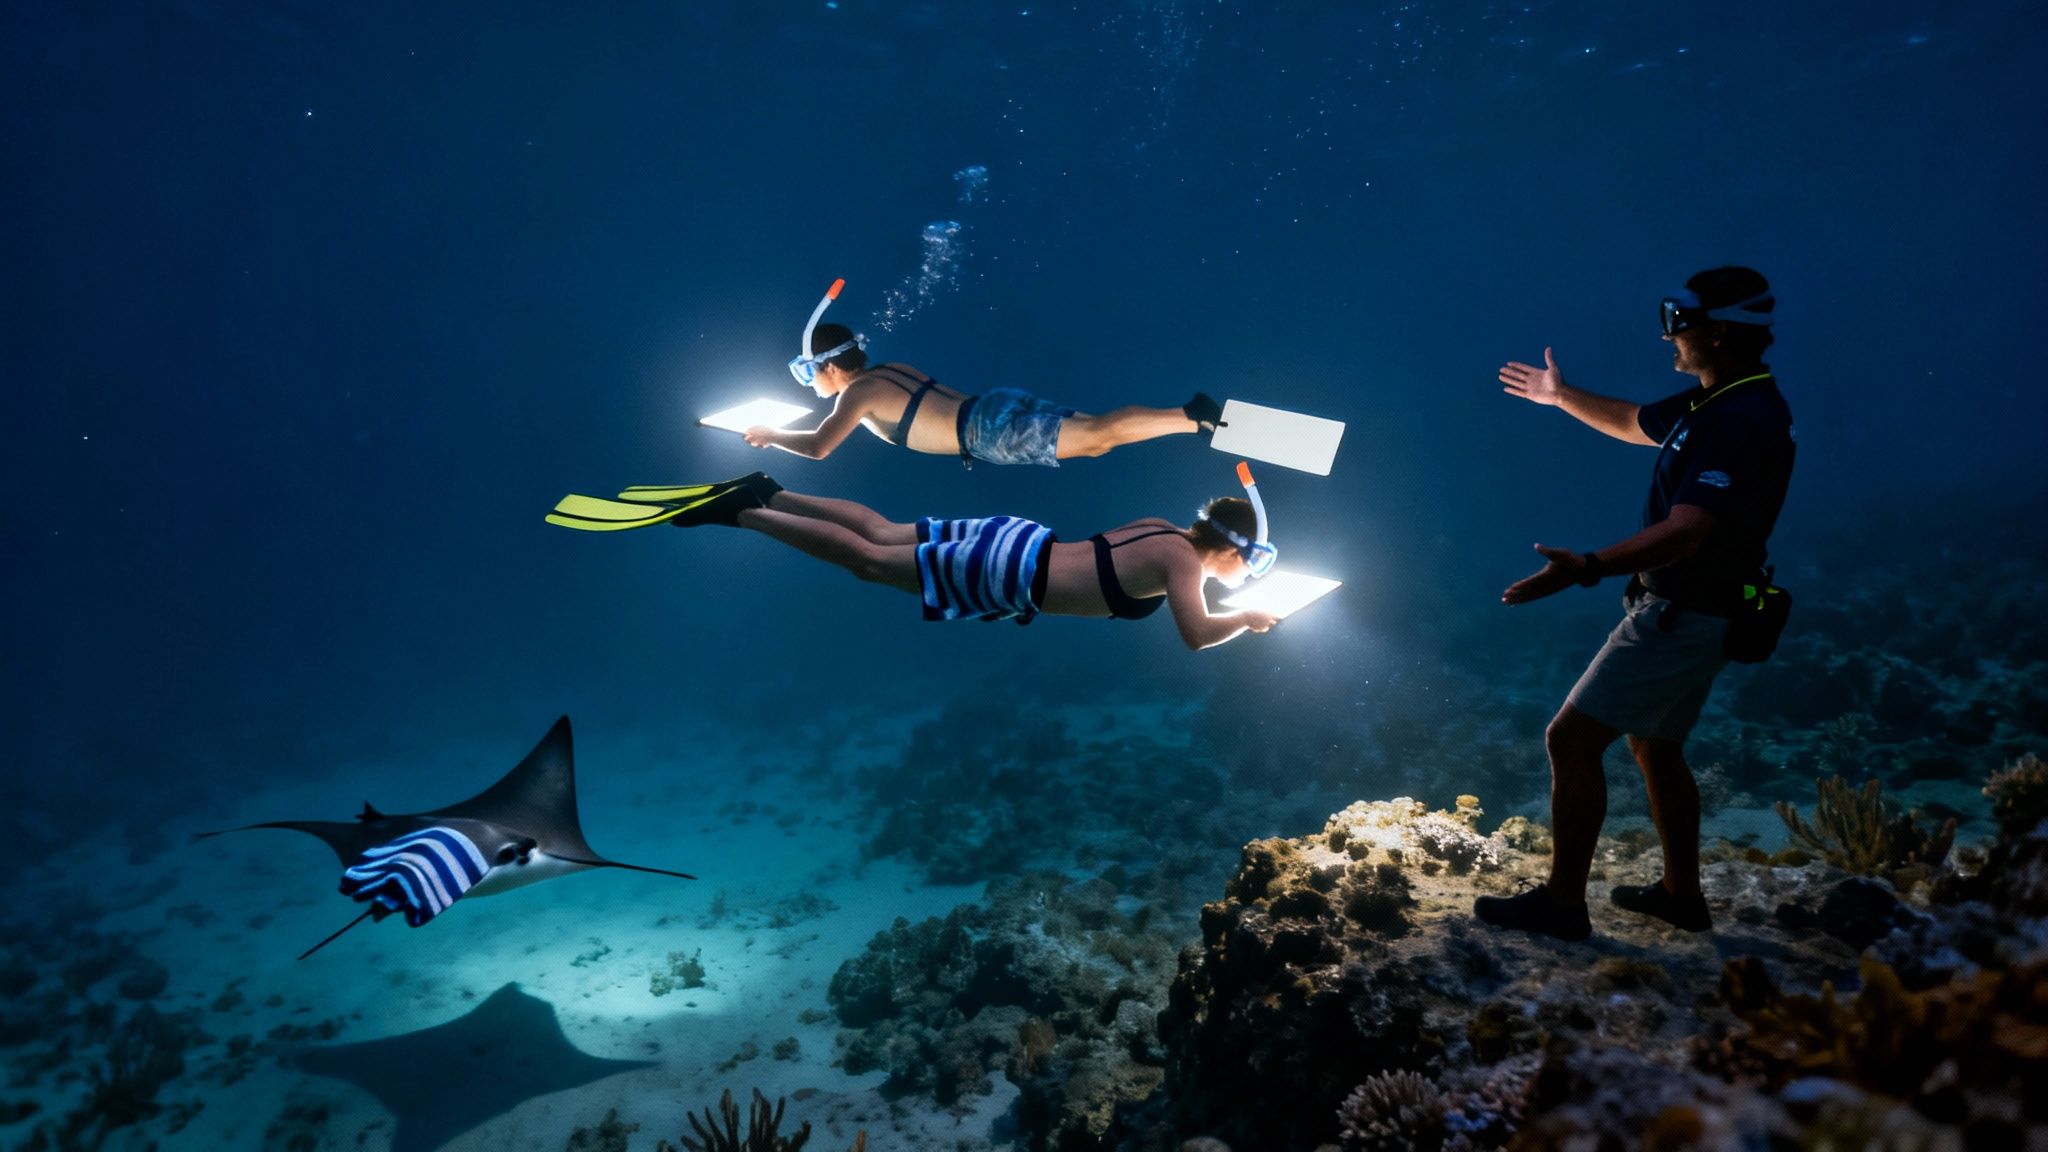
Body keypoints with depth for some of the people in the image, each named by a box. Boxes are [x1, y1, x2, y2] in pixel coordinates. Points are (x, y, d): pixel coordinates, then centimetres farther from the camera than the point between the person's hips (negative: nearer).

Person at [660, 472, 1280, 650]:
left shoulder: (1162, 529, 12)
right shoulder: (1182, 559, -13)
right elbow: (1195, 634, -27)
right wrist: (1247, 620, -6)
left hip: (1016, 542, 8)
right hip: (1010, 576, -8)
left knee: (880, 533, 16)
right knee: (867, 559, -2)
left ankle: (765, 494, 17)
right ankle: (739, 513, 1)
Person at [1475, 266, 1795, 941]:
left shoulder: (1742, 422, -24)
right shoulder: (1711, 402, 7)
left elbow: (1684, 532, -35)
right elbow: (1637, 424, 28)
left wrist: (1588, 568, -47)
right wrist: (1561, 395, 37)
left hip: (1683, 614, -11)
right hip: (1683, 608, 11)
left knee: (1571, 739, -9)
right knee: (1655, 746, 22)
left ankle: (1562, 901, 1)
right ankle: (1682, 894, 35)